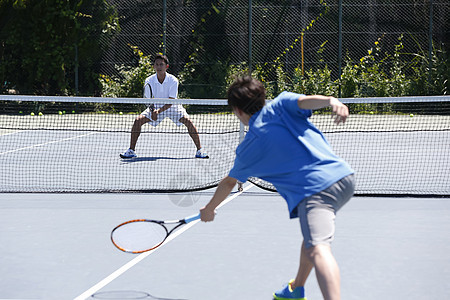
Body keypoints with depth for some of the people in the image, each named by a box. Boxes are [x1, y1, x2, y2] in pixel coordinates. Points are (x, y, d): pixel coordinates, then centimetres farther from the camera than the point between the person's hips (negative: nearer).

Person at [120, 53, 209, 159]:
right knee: (138, 120, -18)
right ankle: (131, 150, -6)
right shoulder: (149, 81, -17)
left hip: (172, 107, -2)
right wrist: (152, 110, -32)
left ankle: (200, 150, -14)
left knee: (188, 121, -24)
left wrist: (159, 111, -39)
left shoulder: (173, 80, -23)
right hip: (155, 106, 2)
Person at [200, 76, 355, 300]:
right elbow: (306, 101, -7)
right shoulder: (281, 105, 16)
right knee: (314, 234, 31)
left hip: (315, 190, -6)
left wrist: (209, 208, 48)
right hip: (343, 175, 6)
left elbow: (229, 182, 31)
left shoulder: (247, 150, 14)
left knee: (317, 250, -23)